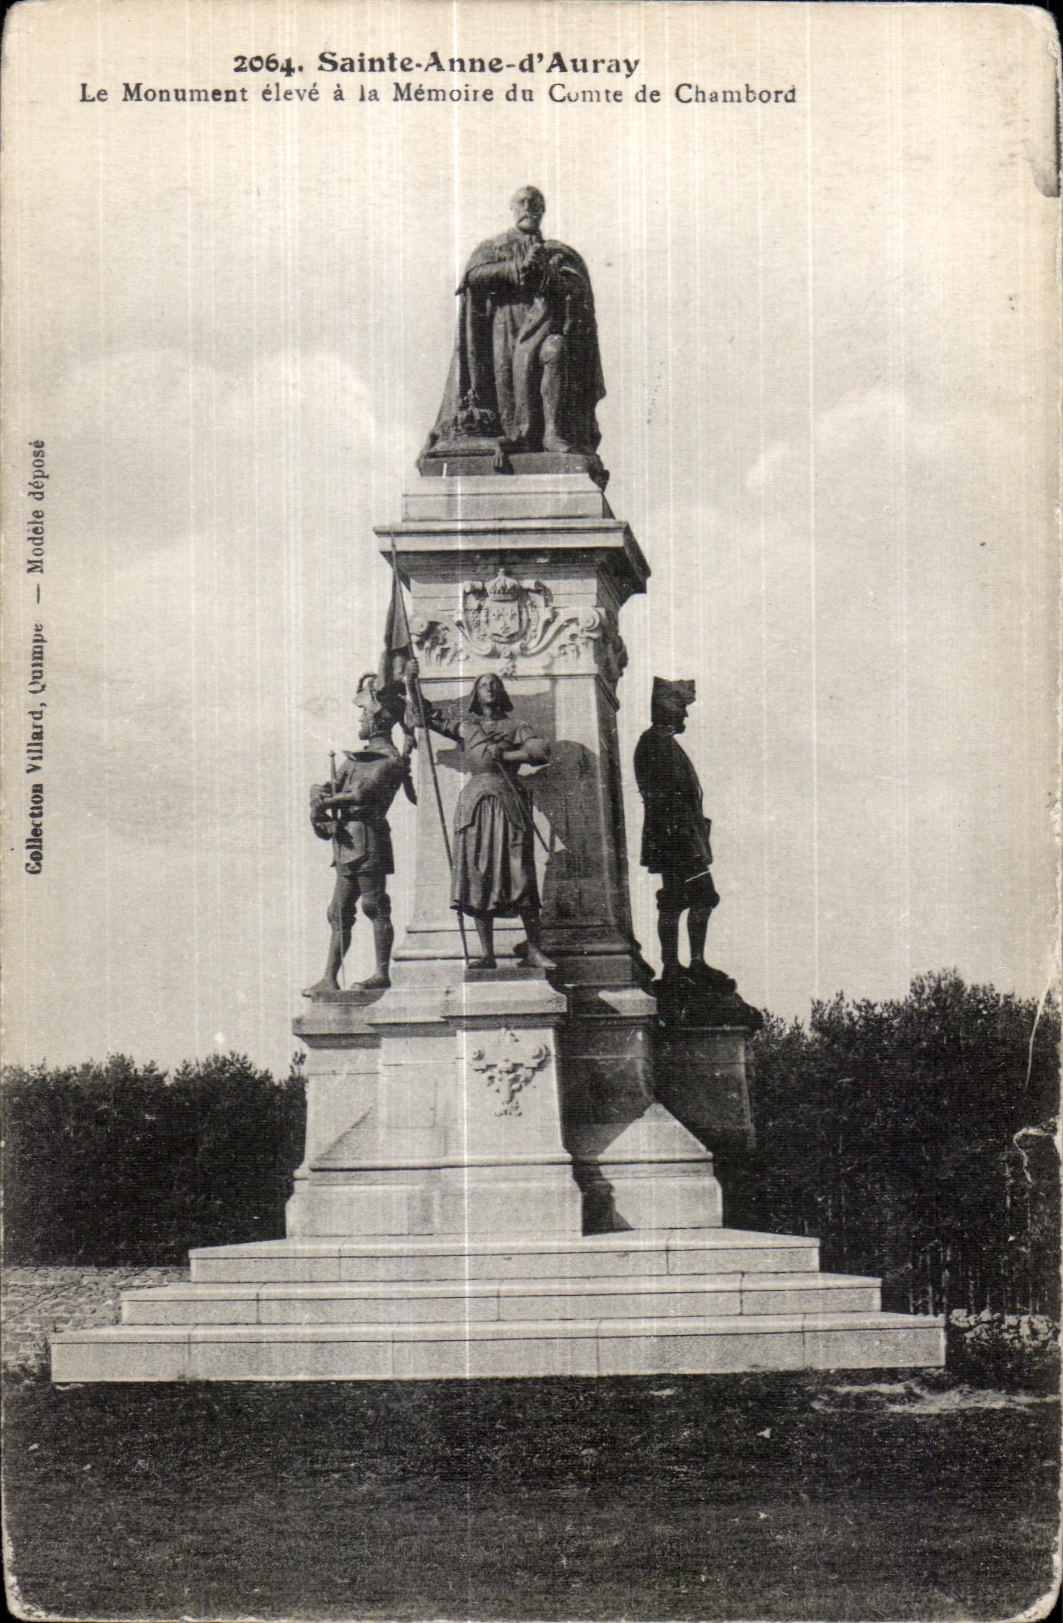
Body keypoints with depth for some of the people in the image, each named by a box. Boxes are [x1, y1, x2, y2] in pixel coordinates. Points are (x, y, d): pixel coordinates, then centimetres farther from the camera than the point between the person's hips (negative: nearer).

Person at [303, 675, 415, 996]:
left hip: (368, 839, -9)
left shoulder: (389, 759, -8)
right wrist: (320, 797, -5)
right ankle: (330, 978, 8)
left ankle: (382, 973, 0)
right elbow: (330, 788, 17)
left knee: (375, 906, -5)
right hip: (347, 840, 9)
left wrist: (326, 801, -8)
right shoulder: (358, 755, 21)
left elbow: (362, 794, -18)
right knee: (339, 911, 7)